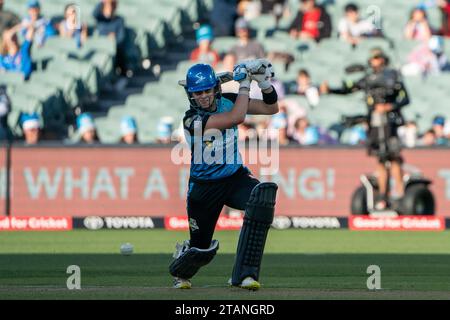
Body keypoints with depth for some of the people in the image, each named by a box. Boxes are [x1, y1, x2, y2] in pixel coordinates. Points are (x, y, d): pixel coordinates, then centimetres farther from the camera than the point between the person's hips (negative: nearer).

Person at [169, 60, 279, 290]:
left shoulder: (228, 101, -5)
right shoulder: (191, 119, -23)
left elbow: (271, 108, 2)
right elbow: (236, 118, -34)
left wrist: (264, 83, -15)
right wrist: (244, 83, -24)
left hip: (235, 177, 3)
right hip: (205, 187, -3)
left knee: (263, 194, -32)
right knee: (201, 249, 3)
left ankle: (244, 275, -28)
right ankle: (180, 271, 46)